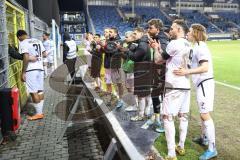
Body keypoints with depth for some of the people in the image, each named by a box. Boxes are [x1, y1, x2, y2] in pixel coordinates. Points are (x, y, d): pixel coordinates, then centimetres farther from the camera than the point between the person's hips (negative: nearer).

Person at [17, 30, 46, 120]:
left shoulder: (23, 43, -8)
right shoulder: (38, 41, 13)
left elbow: (26, 58, -18)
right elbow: (44, 54, 15)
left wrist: (23, 72, -15)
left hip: (30, 70, -7)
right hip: (40, 68, 7)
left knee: (33, 92, -2)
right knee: (40, 90, 10)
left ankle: (39, 113, 3)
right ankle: (40, 111, 18)